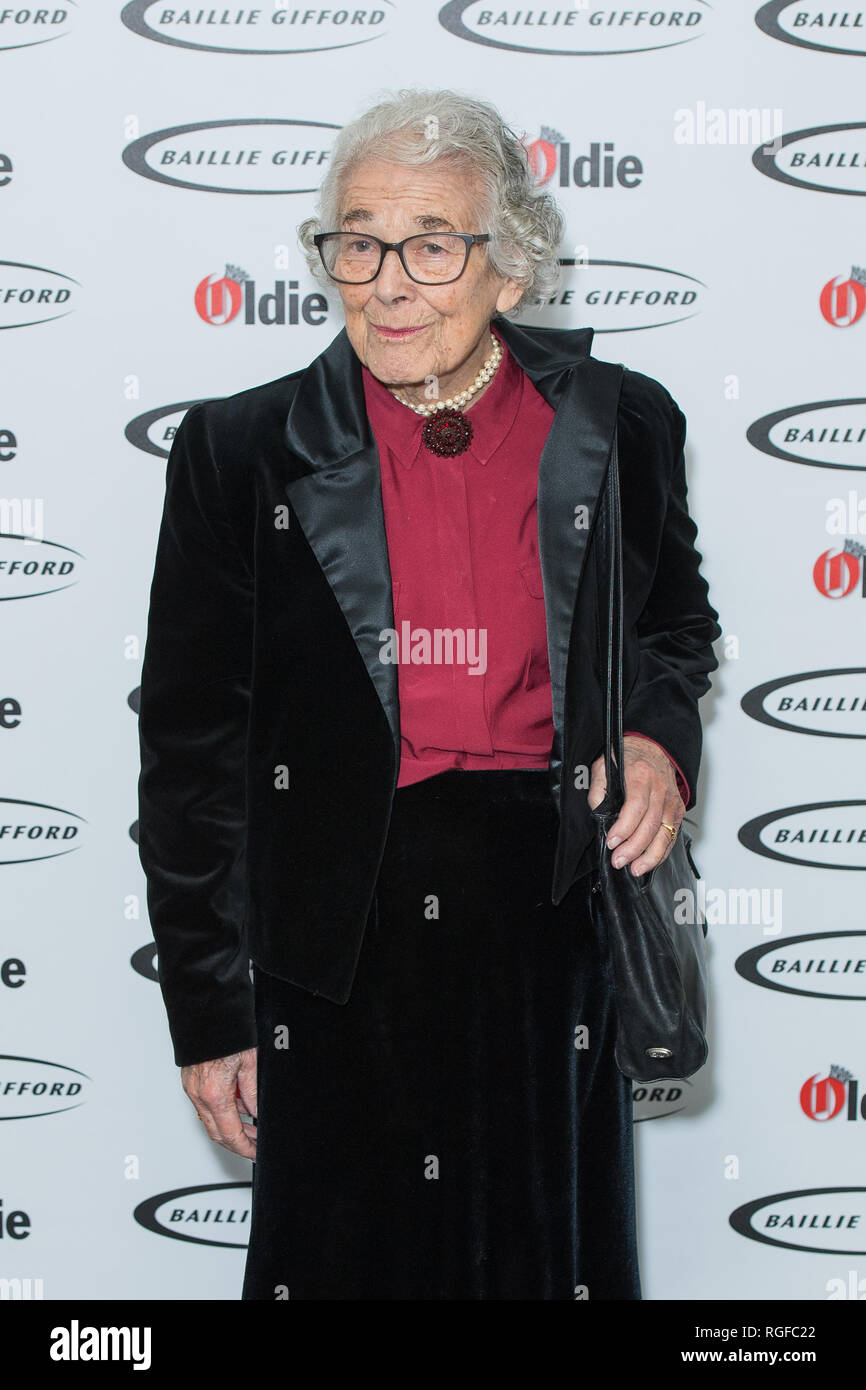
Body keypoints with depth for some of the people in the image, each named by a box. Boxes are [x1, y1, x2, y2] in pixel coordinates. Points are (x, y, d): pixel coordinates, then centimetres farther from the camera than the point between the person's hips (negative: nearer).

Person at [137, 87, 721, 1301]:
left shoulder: (621, 428, 0)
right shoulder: (241, 451, -4)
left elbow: (676, 618, 19)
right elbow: (192, 749, -1)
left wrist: (661, 732, -4)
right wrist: (210, 1012, -1)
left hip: (552, 900, 1)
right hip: (339, 918, -1)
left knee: (557, 1252, 14)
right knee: (340, 1252, 10)